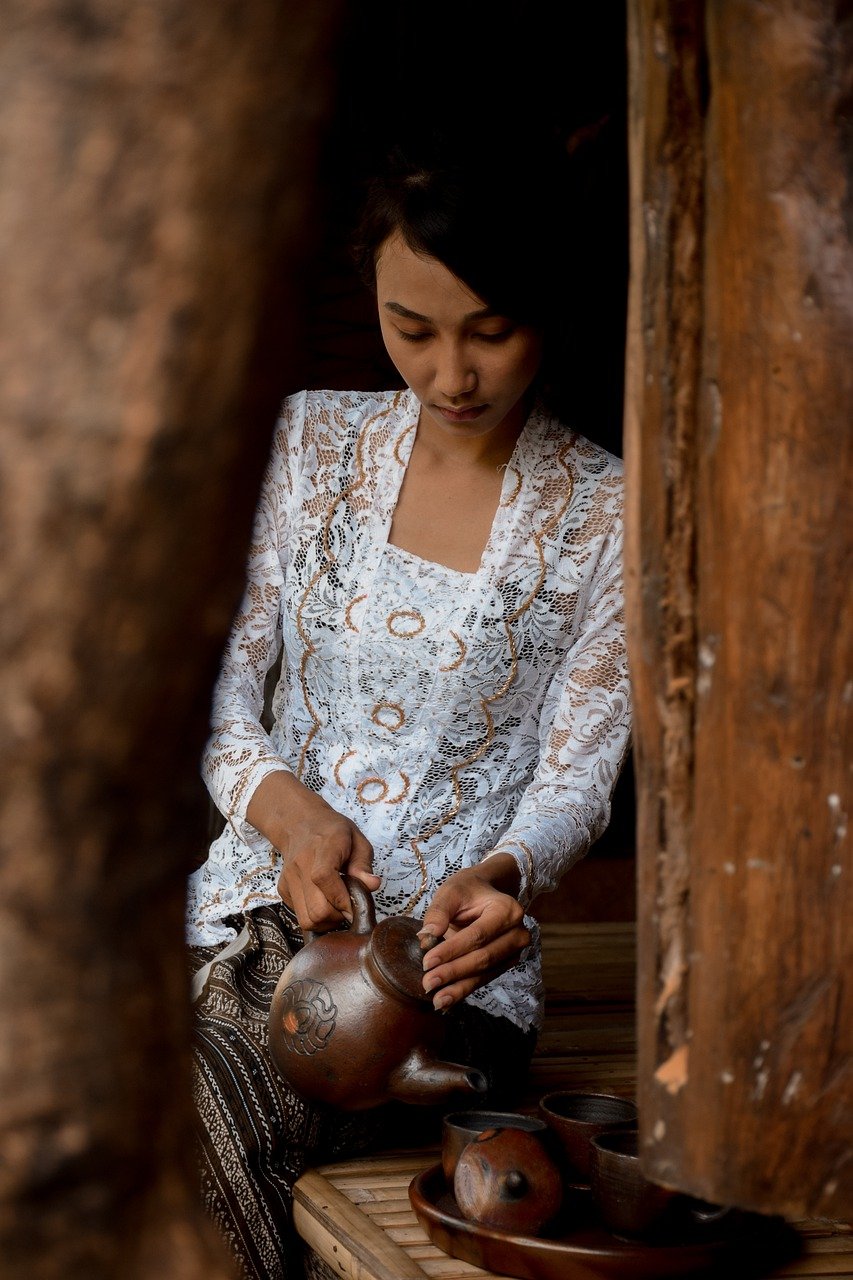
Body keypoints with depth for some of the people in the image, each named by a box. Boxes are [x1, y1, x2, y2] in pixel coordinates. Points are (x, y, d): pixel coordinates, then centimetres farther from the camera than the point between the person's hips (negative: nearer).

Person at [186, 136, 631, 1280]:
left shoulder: (606, 513, 2)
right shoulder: (313, 439, 10)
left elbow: (576, 777, 0)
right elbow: (218, 674, 10)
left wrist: (501, 876, -22)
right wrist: (282, 801, -11)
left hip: (450, 957, -3)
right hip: (253, 915, 3)